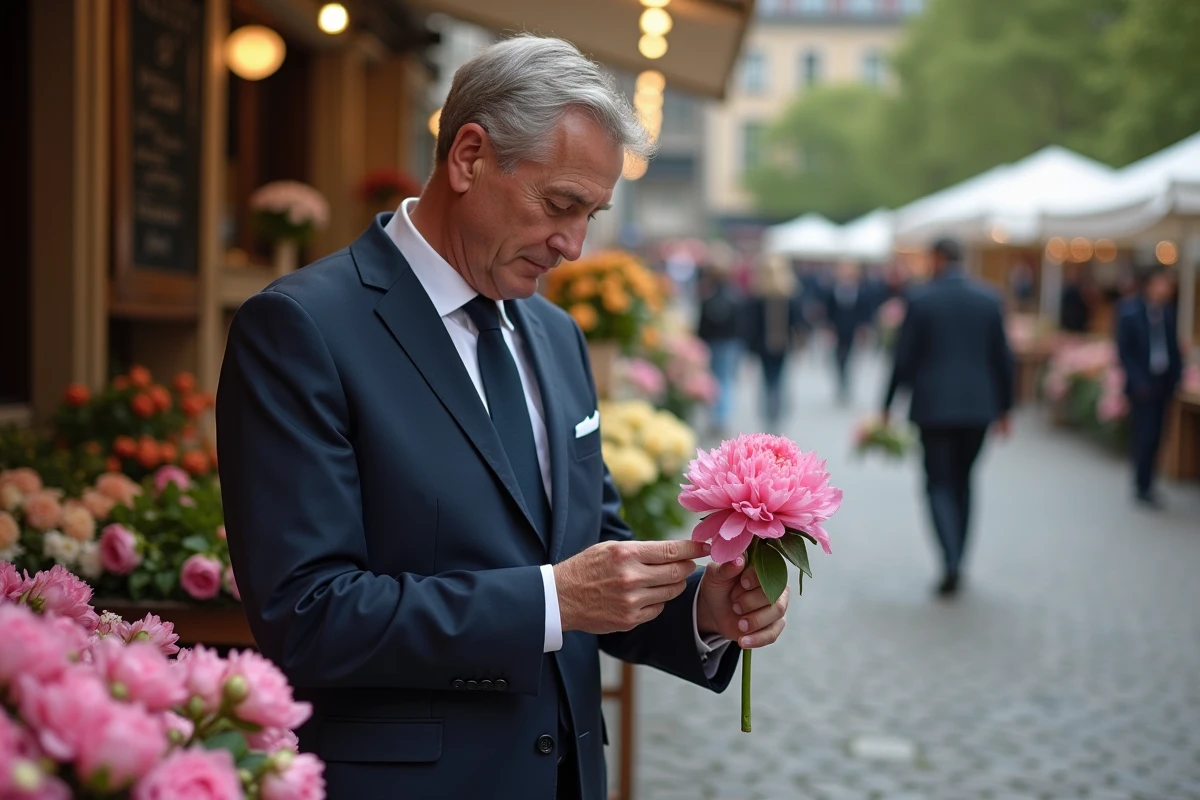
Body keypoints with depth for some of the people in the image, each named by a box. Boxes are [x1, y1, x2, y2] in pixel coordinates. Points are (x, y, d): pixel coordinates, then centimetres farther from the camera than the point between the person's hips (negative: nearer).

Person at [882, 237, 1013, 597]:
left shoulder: (921, 301, -7)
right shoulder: (989, 299, 3)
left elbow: (904, 358, -5)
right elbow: (1002, 357, 5)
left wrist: (887, 405, 5)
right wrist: (1004, 406, 14)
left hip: (934, 406, -3)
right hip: (979, 406, 3)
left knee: (939, 483, 3)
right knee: (962, 480, 17)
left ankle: (951, 562, -15)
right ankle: (956, 562, 20)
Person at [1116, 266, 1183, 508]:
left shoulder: (1168, 311, 2)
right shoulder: (1130, 311, -11)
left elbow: (1173, 345, 10)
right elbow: (1124, 350, -9)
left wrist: (1176, 376, 2)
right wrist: (1137, 381, -14)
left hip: (1163, 382, 5)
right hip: (1143, 383, -5)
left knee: (1154, 435, 10)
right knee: (1146, 435, -4)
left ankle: (1144, 484, 20)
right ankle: (1142, 487, 8)